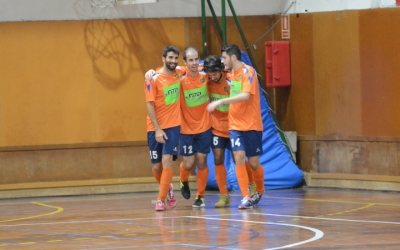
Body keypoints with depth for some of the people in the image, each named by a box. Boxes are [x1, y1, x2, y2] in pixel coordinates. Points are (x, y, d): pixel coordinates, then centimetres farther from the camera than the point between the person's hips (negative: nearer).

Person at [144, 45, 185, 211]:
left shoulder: (179, 73, 2)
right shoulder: (153, 79, -9)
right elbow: (150, 105, -11)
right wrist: (157, 129, -16)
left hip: (173, 125, 2)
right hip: (156, 127, -1)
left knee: (167, 161, -14)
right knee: (157, 167, 5)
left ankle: (161, 199, -9)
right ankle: (168, 189, 35)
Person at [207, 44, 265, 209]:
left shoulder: (248, 72, -13)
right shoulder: (231, 73, 8)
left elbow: (246, 95, -27)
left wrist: (220, 102, -30)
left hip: (252, 125, -5)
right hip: (235, 125, 5)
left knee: (253, 162, 3)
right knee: (239, 158, -11)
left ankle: (259, 191, 30)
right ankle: (246, 197, -11)